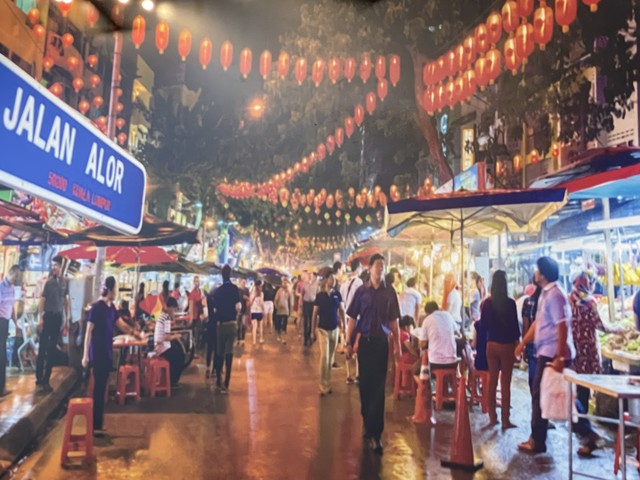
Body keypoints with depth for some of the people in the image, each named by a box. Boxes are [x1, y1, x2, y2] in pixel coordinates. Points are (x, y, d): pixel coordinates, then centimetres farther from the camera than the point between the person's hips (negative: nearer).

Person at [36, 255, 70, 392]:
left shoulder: (64, 283, 6)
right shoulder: (48, 282, -5)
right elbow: (42, 300, -5)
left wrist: (67, 318, 8)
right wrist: (40, 318, -11)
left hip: (58, 317, 3)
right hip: (47, 316, -3)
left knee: (52, 349, 7)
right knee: (42, 348, 1)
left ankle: (46, 380, 14)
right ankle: (39, 378, 11)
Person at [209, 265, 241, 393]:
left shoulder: (217, 290, 2)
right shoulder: (235, 289, -6)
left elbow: (214, 309, 3)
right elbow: (238, 307, -14)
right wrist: (236, 316, 5)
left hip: (220, 324, 3)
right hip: (232, 323, -2)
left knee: (219, 352, 14)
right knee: (229, 351, -2)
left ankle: (219, 380, 24)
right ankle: (225, 384, -4)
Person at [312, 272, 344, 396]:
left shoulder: (337, 294, -3)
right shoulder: (319, 295, -8)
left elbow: (342, 310, 4)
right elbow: (315, 314, -3)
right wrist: (313, 330, -3)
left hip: (335, 329, 3)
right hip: (323, 329, -3)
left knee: (330, 357, 12)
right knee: (324, 356, -10)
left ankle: (327, 383, 25)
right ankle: (323, 385, 0)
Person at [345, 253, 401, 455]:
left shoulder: (390, 291, 0)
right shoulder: (361, 291, -2)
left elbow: (393, 320, 4)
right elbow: (352, 318, 0)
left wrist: (398, 344, 3)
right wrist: (348, 343, -2)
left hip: (382, 342, 0)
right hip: (364, 340, 0)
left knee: (378, 386, 0)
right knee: (365, 383, 11)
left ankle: (374, 433, 5)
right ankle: (368, 422, 31)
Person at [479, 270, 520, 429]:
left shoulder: (487, 302, -2)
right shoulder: (510, 303, -12)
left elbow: (483, 325, 5)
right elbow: (514, 325, -8)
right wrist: (517, 342, 5)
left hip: (491, 344, 3)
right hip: (507, 345, -3)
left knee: (492, 381, 11)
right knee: (505, 383, 3)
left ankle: (492, 418, 17)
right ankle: (505, 420, 8)